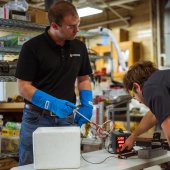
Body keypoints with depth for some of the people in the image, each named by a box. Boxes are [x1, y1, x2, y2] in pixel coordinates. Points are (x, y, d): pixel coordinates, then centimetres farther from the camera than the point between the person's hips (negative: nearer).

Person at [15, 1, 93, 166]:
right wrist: (52, 103, -23)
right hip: (37, 118, -3)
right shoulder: (32, 47, -10)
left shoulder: (79, 47, 5)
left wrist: (86, 104, -4)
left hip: (66, 118, 4)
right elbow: (23, 86, -11)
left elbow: (83, 79, 14)